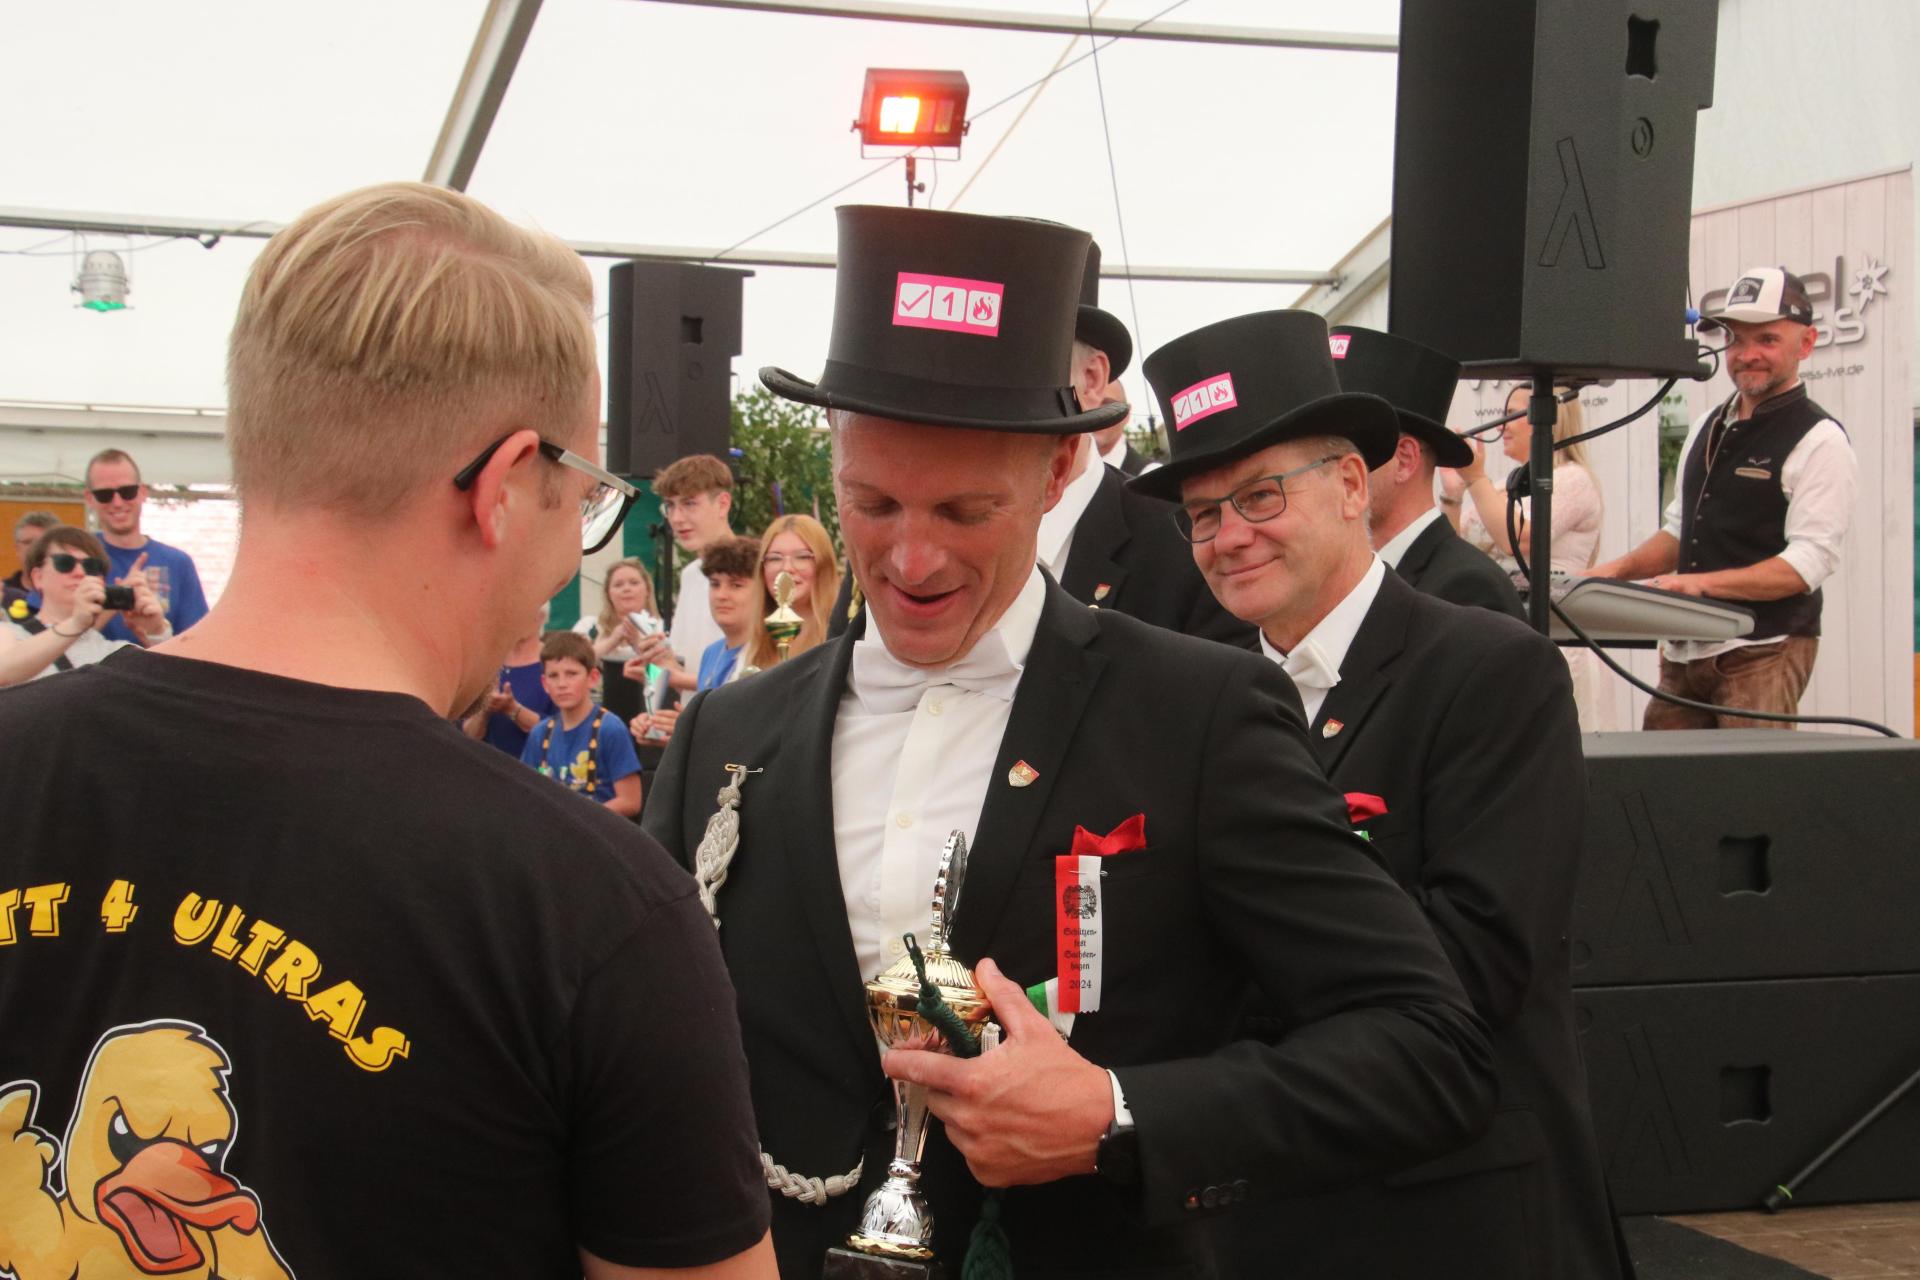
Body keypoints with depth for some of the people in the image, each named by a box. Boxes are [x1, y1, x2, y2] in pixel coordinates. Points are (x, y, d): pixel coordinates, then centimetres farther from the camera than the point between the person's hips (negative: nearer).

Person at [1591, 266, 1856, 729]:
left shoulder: (1819, 441, -7)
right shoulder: (1708, 427, 17)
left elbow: (1809, 561, -15)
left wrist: (1703, 582, -24)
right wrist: (1620, 569, 8)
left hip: (1763, 653, -7)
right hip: (1685, 649, 7)